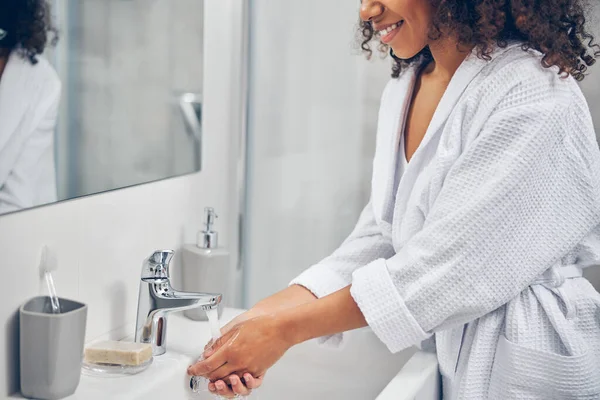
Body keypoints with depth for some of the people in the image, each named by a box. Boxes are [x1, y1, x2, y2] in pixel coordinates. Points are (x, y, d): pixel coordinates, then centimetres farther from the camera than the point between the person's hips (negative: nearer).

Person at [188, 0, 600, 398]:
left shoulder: (537, 98, -20)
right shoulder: (403, 90, 4)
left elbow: (447, 265, -23)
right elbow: (379, 236, 2)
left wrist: (285, 329, -21)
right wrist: (270, 311, -11)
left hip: (527, 367, -6)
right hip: (442, 350, 6)